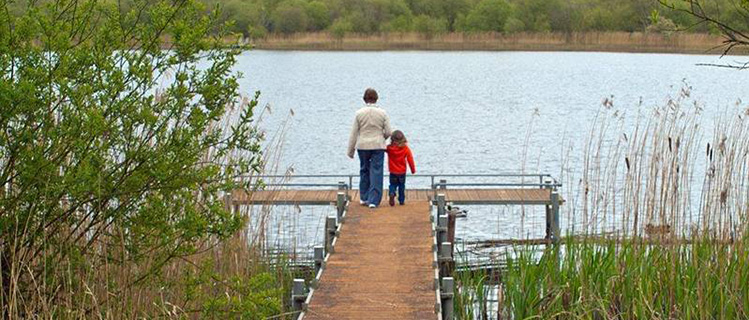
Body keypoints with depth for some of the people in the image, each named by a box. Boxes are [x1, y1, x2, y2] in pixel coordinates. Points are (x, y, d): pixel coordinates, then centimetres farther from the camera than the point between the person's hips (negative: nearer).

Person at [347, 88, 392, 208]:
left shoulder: (359, 113, -4)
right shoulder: (382, 113, -5)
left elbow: (354, 133, -1)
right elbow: (388, 132, -3)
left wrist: (350, 150, 7)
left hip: (362, 146, 1)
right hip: (378, 146, -1)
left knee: (364, 171, 16)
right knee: (376, 173, 1)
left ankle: (364, 198, 23)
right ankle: (373, 200, -4)